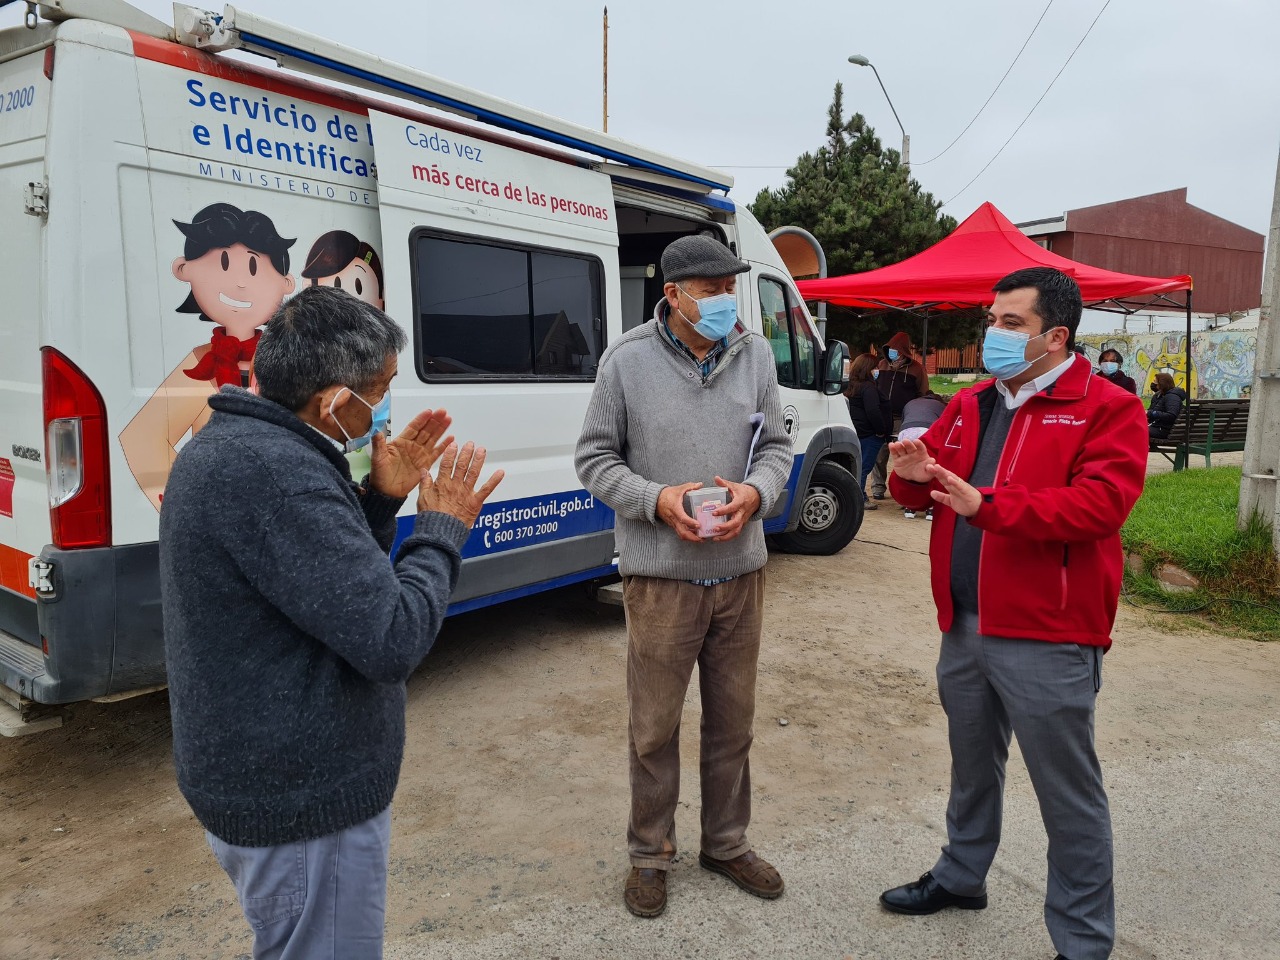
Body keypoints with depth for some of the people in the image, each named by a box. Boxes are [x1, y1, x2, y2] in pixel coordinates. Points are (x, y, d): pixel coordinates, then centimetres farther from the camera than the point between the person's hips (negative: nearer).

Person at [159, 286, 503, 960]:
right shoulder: (277, 474, -28)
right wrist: (442, 528, -15)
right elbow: (392, 639, -29)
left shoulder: (227, 445, 5)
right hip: (303, 805, -10)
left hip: (250, 775, 10)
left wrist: (381, 499, 1)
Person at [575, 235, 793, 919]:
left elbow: (775, 445, 8)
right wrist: (656, 500, -18)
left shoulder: (754, 355, 2)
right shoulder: (628, 360, -8)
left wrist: (756, 491, -13)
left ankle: (727, 844, 38)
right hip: (661, 576, -3)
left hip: (740, 572, 4)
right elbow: (595, 458, -3)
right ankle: (650, 855, 31)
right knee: (654, 727, 9)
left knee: (732, 721, 17)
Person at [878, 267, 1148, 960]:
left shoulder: (1107, 408, -8)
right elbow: (929, 486, 15)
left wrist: (988, 505, -32)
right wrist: (914, 478, -10)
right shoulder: (968, 406, 11)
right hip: (964, 629, 7)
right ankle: (962, 875, 45)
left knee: (1069, 795, 7)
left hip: (1047, 640, -6)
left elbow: (1101, 502, -22)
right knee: (972, 768, 24)